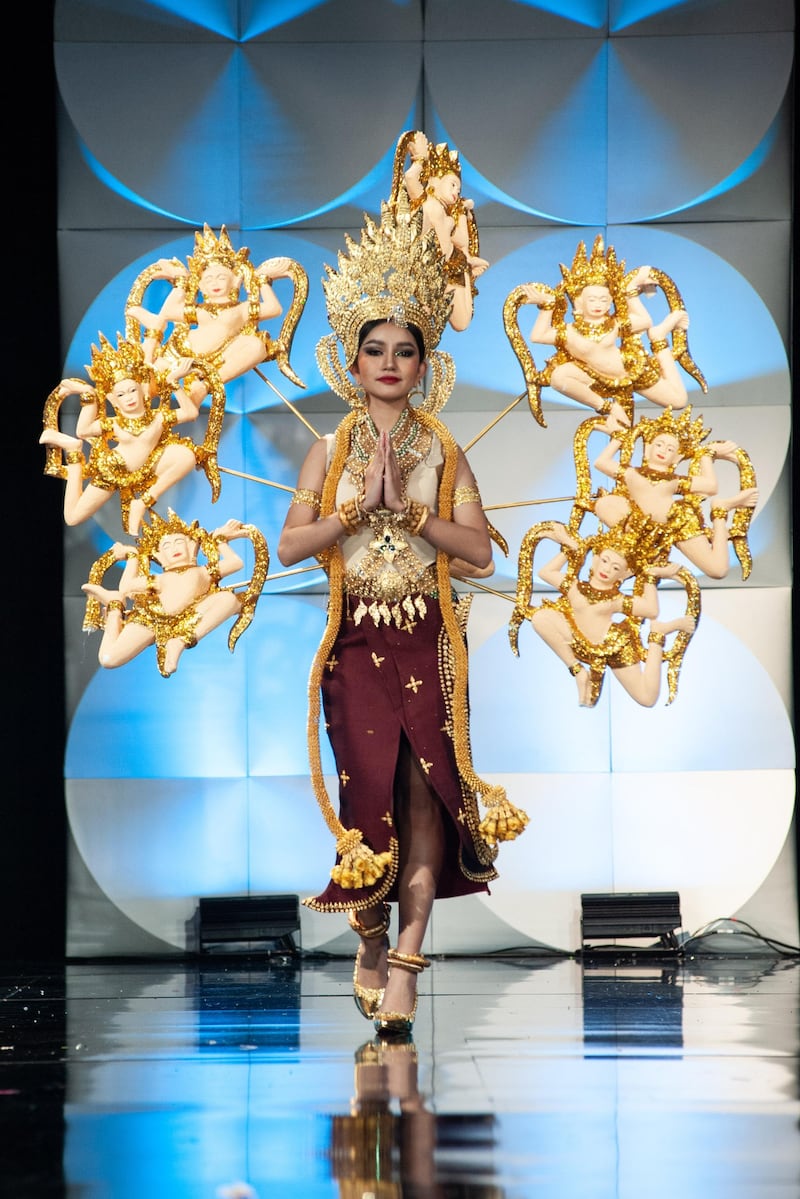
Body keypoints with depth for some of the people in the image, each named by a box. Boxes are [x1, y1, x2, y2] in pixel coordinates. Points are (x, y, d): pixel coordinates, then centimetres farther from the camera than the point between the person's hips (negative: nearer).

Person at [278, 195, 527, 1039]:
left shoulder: (444, 452, 7)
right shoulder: (330, 451, 7)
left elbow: (479, 548, -2)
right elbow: (290, 544, -2)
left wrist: (407, 506, -12)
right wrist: (362, 506, -12)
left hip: (430, 637, 0)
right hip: (356, 637, 0)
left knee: (427, 787, -10)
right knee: (373, 789, -4)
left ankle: (404, 963, -9)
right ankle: (373, 943, 16)